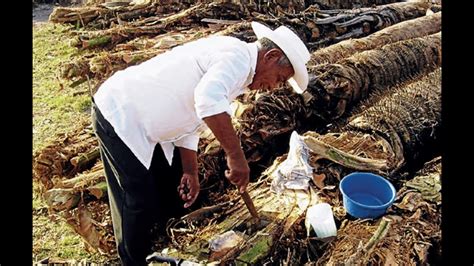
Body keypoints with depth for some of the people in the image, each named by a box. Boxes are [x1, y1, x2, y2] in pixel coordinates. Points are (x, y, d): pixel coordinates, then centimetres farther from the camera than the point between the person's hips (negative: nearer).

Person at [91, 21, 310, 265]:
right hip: (118, 116, -10)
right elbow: (208, 100, -41)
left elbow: (189, 121, 16)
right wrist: (236, 155, -33)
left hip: (140, 118, 10)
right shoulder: (238, 55, -19)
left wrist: (191, 173, 15)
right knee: (139, 203, 1)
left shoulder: (231, 64, 12)